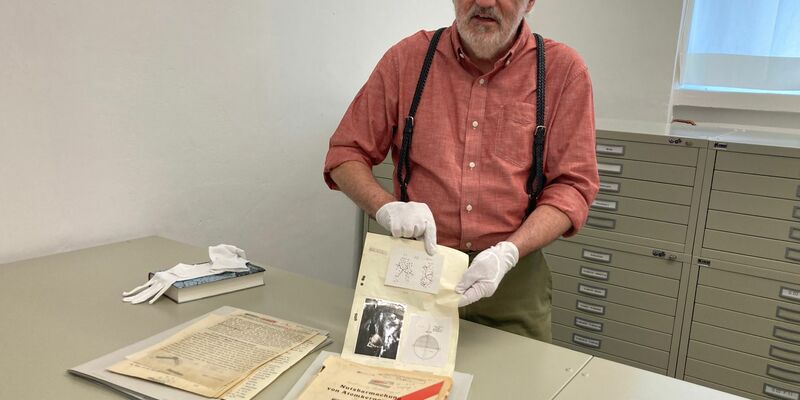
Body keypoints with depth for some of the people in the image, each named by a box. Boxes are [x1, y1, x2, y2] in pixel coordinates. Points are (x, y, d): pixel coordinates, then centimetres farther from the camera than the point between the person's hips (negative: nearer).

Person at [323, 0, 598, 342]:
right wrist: (386, 208, -17)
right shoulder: (407, 58, -2)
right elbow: (345, 154, 2)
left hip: (513, 279, 0)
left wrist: (508, 253, -21)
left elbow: (572, 185, -6)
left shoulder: (563, 69, -5)